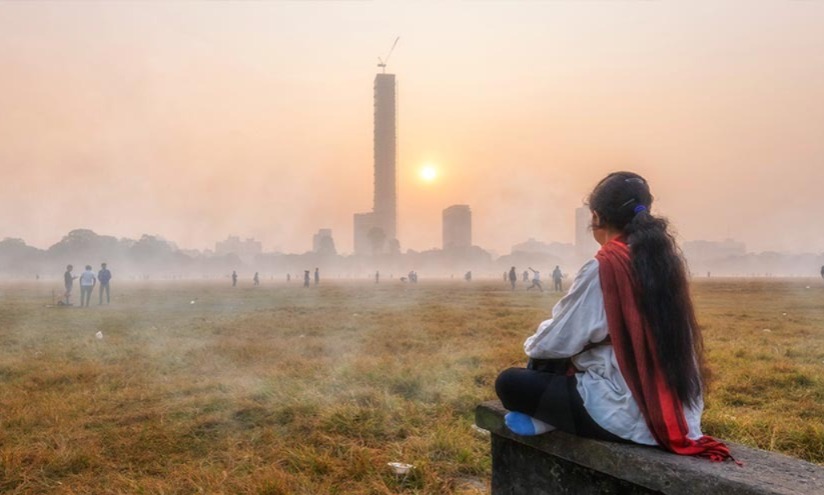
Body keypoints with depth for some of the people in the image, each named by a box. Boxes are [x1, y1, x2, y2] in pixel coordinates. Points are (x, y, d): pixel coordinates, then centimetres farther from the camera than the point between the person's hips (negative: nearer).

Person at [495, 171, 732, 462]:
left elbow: (559, 341, -12)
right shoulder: (664, 257, 5)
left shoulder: (604, 267, -18)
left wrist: (532, 345, 11)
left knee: (509, 383, 0)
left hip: (628, 413, -8)